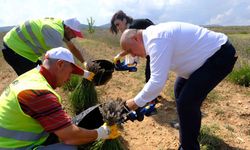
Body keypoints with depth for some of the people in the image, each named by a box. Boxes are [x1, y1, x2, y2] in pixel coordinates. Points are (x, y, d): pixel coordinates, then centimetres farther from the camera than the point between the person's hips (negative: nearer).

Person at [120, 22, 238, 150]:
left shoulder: (157, 40, -28)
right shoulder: (153, 36, 4)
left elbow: (157, 82, -30)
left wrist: (136, 102, -17)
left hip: (221, 55, -10)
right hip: (211, 52, 10)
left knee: (186, 102, -14)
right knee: (180, 90, 21)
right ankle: (191, 125, 42)